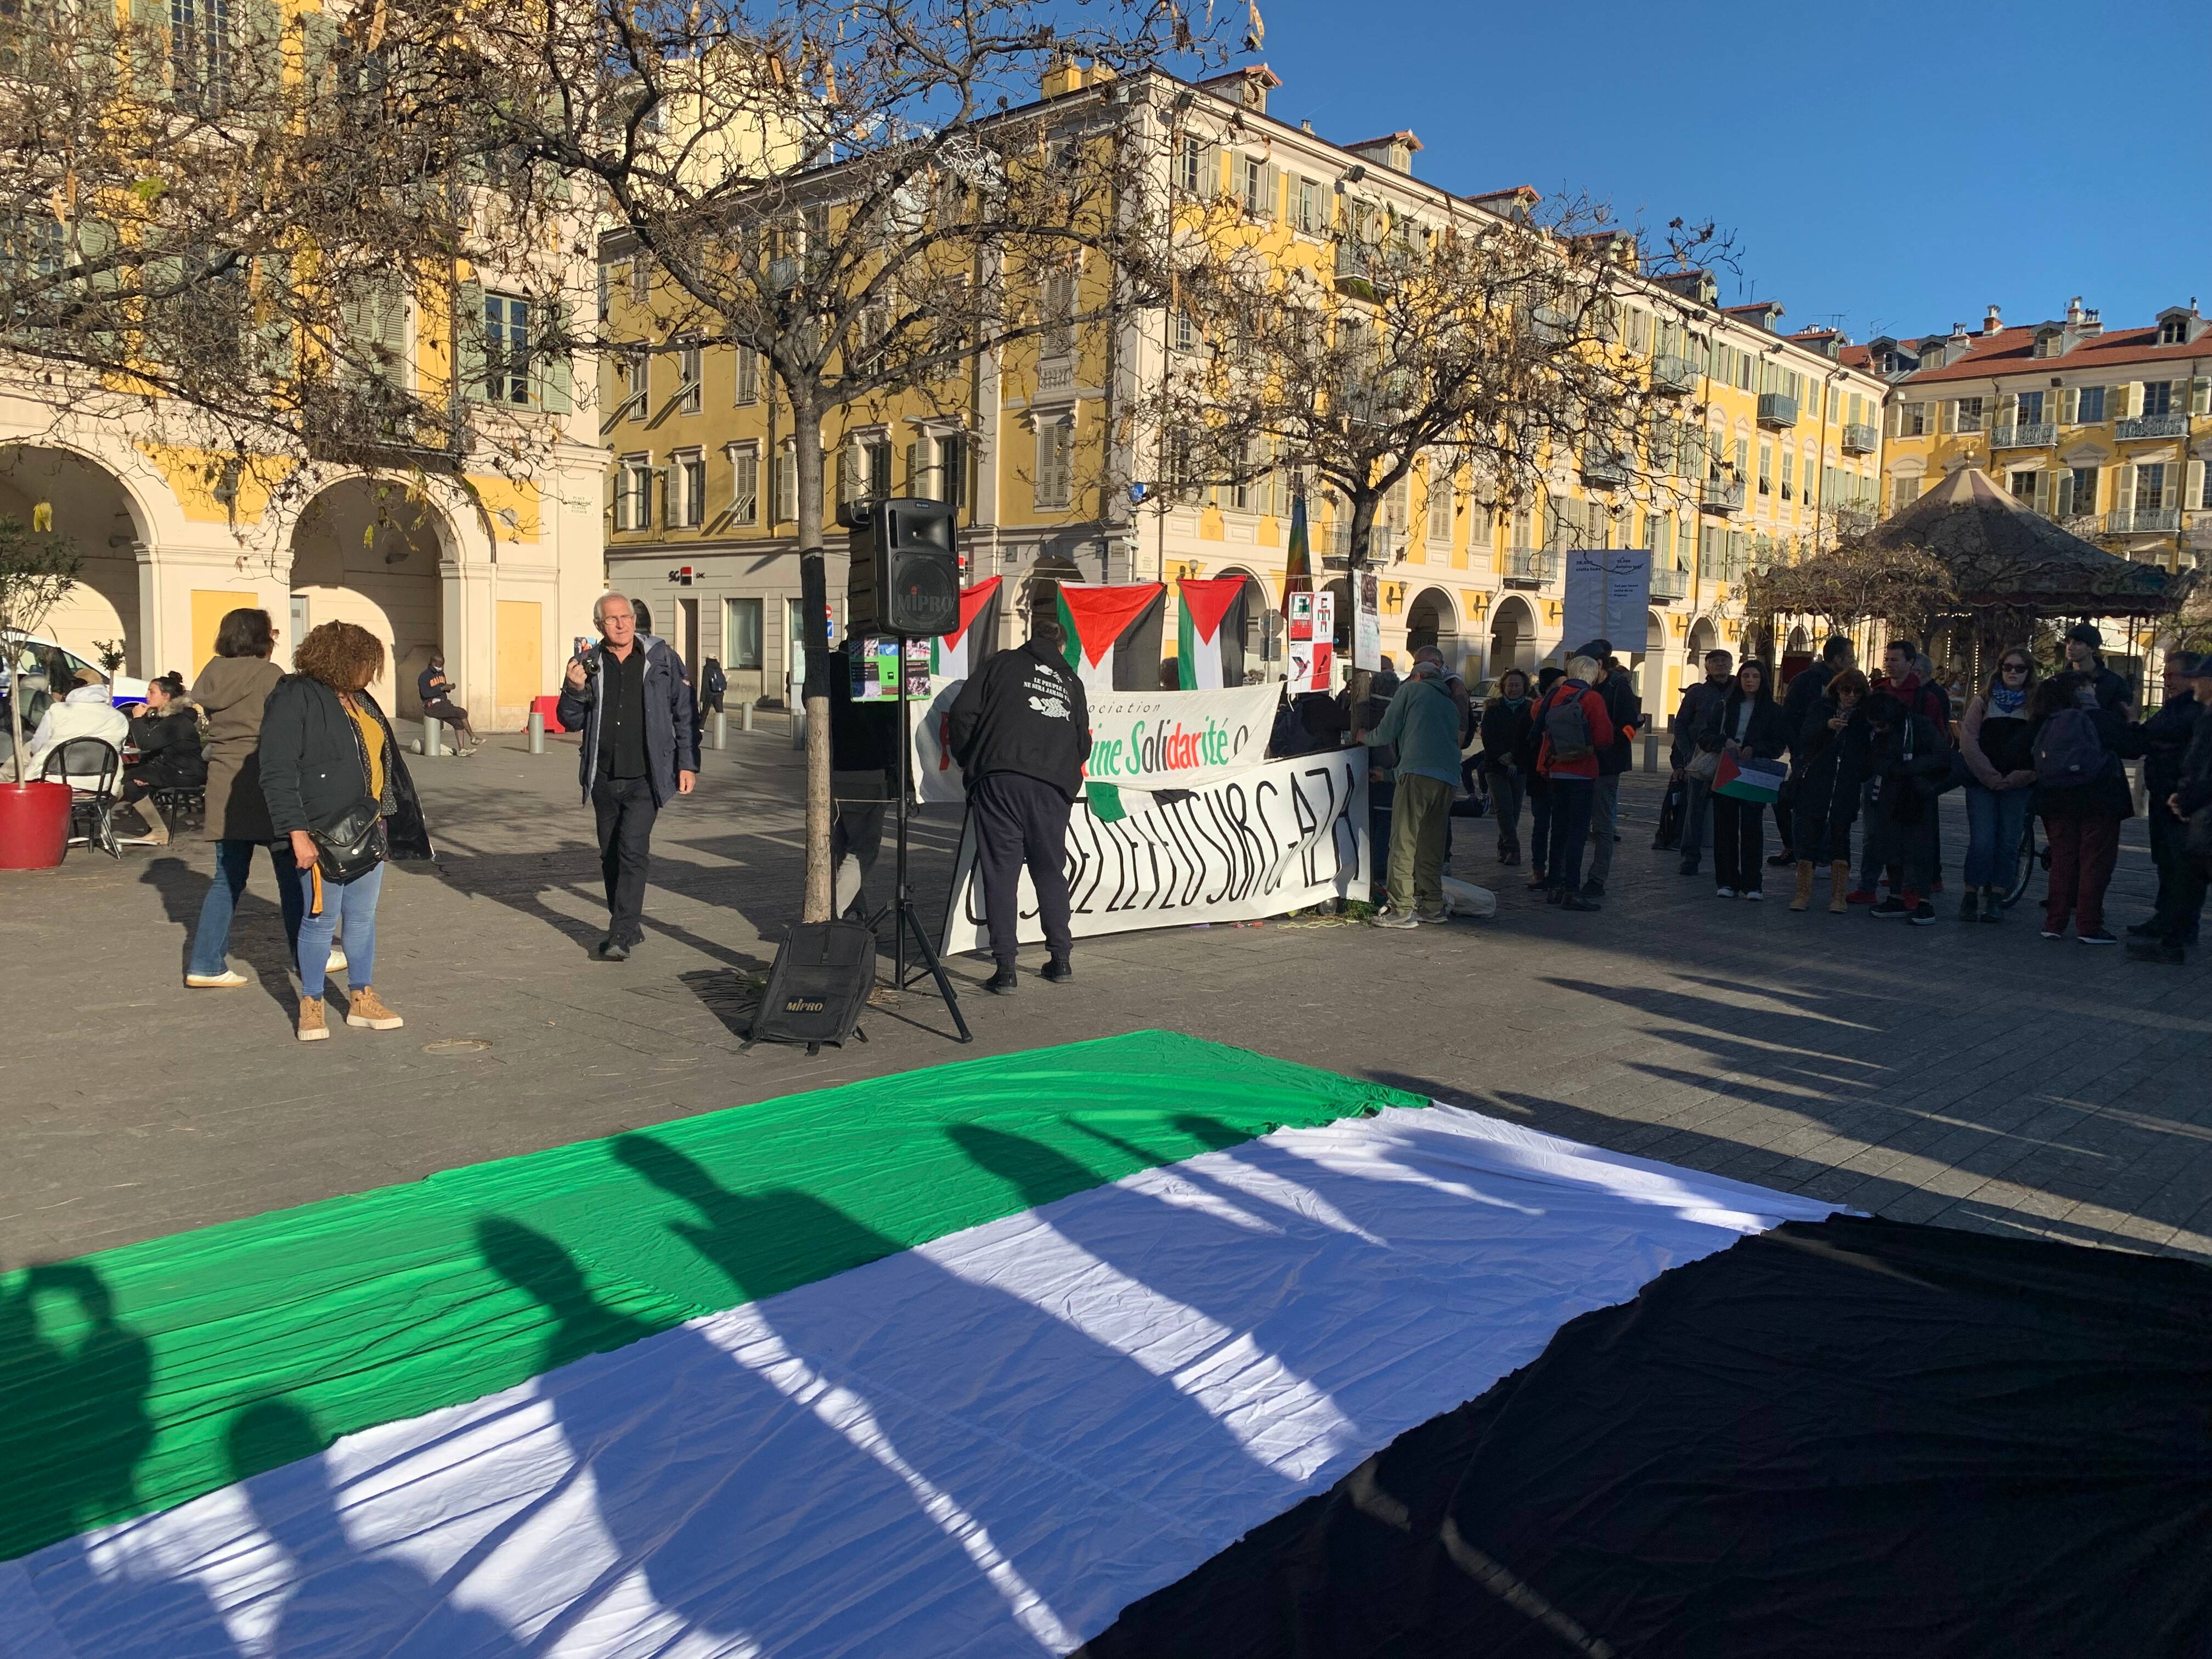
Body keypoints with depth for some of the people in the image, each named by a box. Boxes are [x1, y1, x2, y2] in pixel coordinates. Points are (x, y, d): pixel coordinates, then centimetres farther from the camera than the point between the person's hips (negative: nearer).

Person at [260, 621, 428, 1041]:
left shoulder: (359, 699, 13)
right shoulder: (295, 700, -12)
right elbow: (277, 774, -16)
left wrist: (397, 814, 20)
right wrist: (297, 834, -20)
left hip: (369, 829, 7)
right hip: (325, 834, -7)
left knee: (363, 917, 13)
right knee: (322, 919, 2)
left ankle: (362, 998, 23)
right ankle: (311, 1005, 16)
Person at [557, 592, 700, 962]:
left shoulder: (662, 659, -1)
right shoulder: (589, 664, 5)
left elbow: (685, 712, 3)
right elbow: (571, 722, 8)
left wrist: (688, 764, -2)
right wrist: (574, 690, -11)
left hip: (645, 778, -4)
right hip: (603, 778, 4)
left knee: (633, 853, -13)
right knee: (611, 856, 12)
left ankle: (621, 936, -11)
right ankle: (631, 926, 27)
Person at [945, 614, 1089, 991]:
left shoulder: (1001, 663, 13)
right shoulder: (1072, 682, 24)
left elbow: (963, 712, 3)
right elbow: (1083, 745, 23)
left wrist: (968, 761, 16)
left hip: (999, 779, -3)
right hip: (1054, 786, 3)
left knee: (1000, 874, -1)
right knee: (1051, 872, 16)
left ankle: (1005, 968, -5)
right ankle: (1061, 958, 20)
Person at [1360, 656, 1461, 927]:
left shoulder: (1411, 689, 11)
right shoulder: (1451, 704, 29)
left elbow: (1387, 732, 6)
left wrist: (1365, 737, 29)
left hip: (1417, 773, -7)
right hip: (1448, 776, 7)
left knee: (1404, 843, -6)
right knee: (1432, 844, 14)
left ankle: (1402, 909, -9)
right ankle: (1432, 905, 16)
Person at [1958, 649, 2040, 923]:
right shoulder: (1983, 702, 7)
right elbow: (1968, 741, -2)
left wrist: (2016, 778, -9)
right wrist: (1991, 777, -10)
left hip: (2020, 786, 1)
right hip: (1982, 783, -1)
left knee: (2008, 843, 2)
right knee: (1981, 841, -7)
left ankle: (1996, 899, 11)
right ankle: (1970, 897, 3)